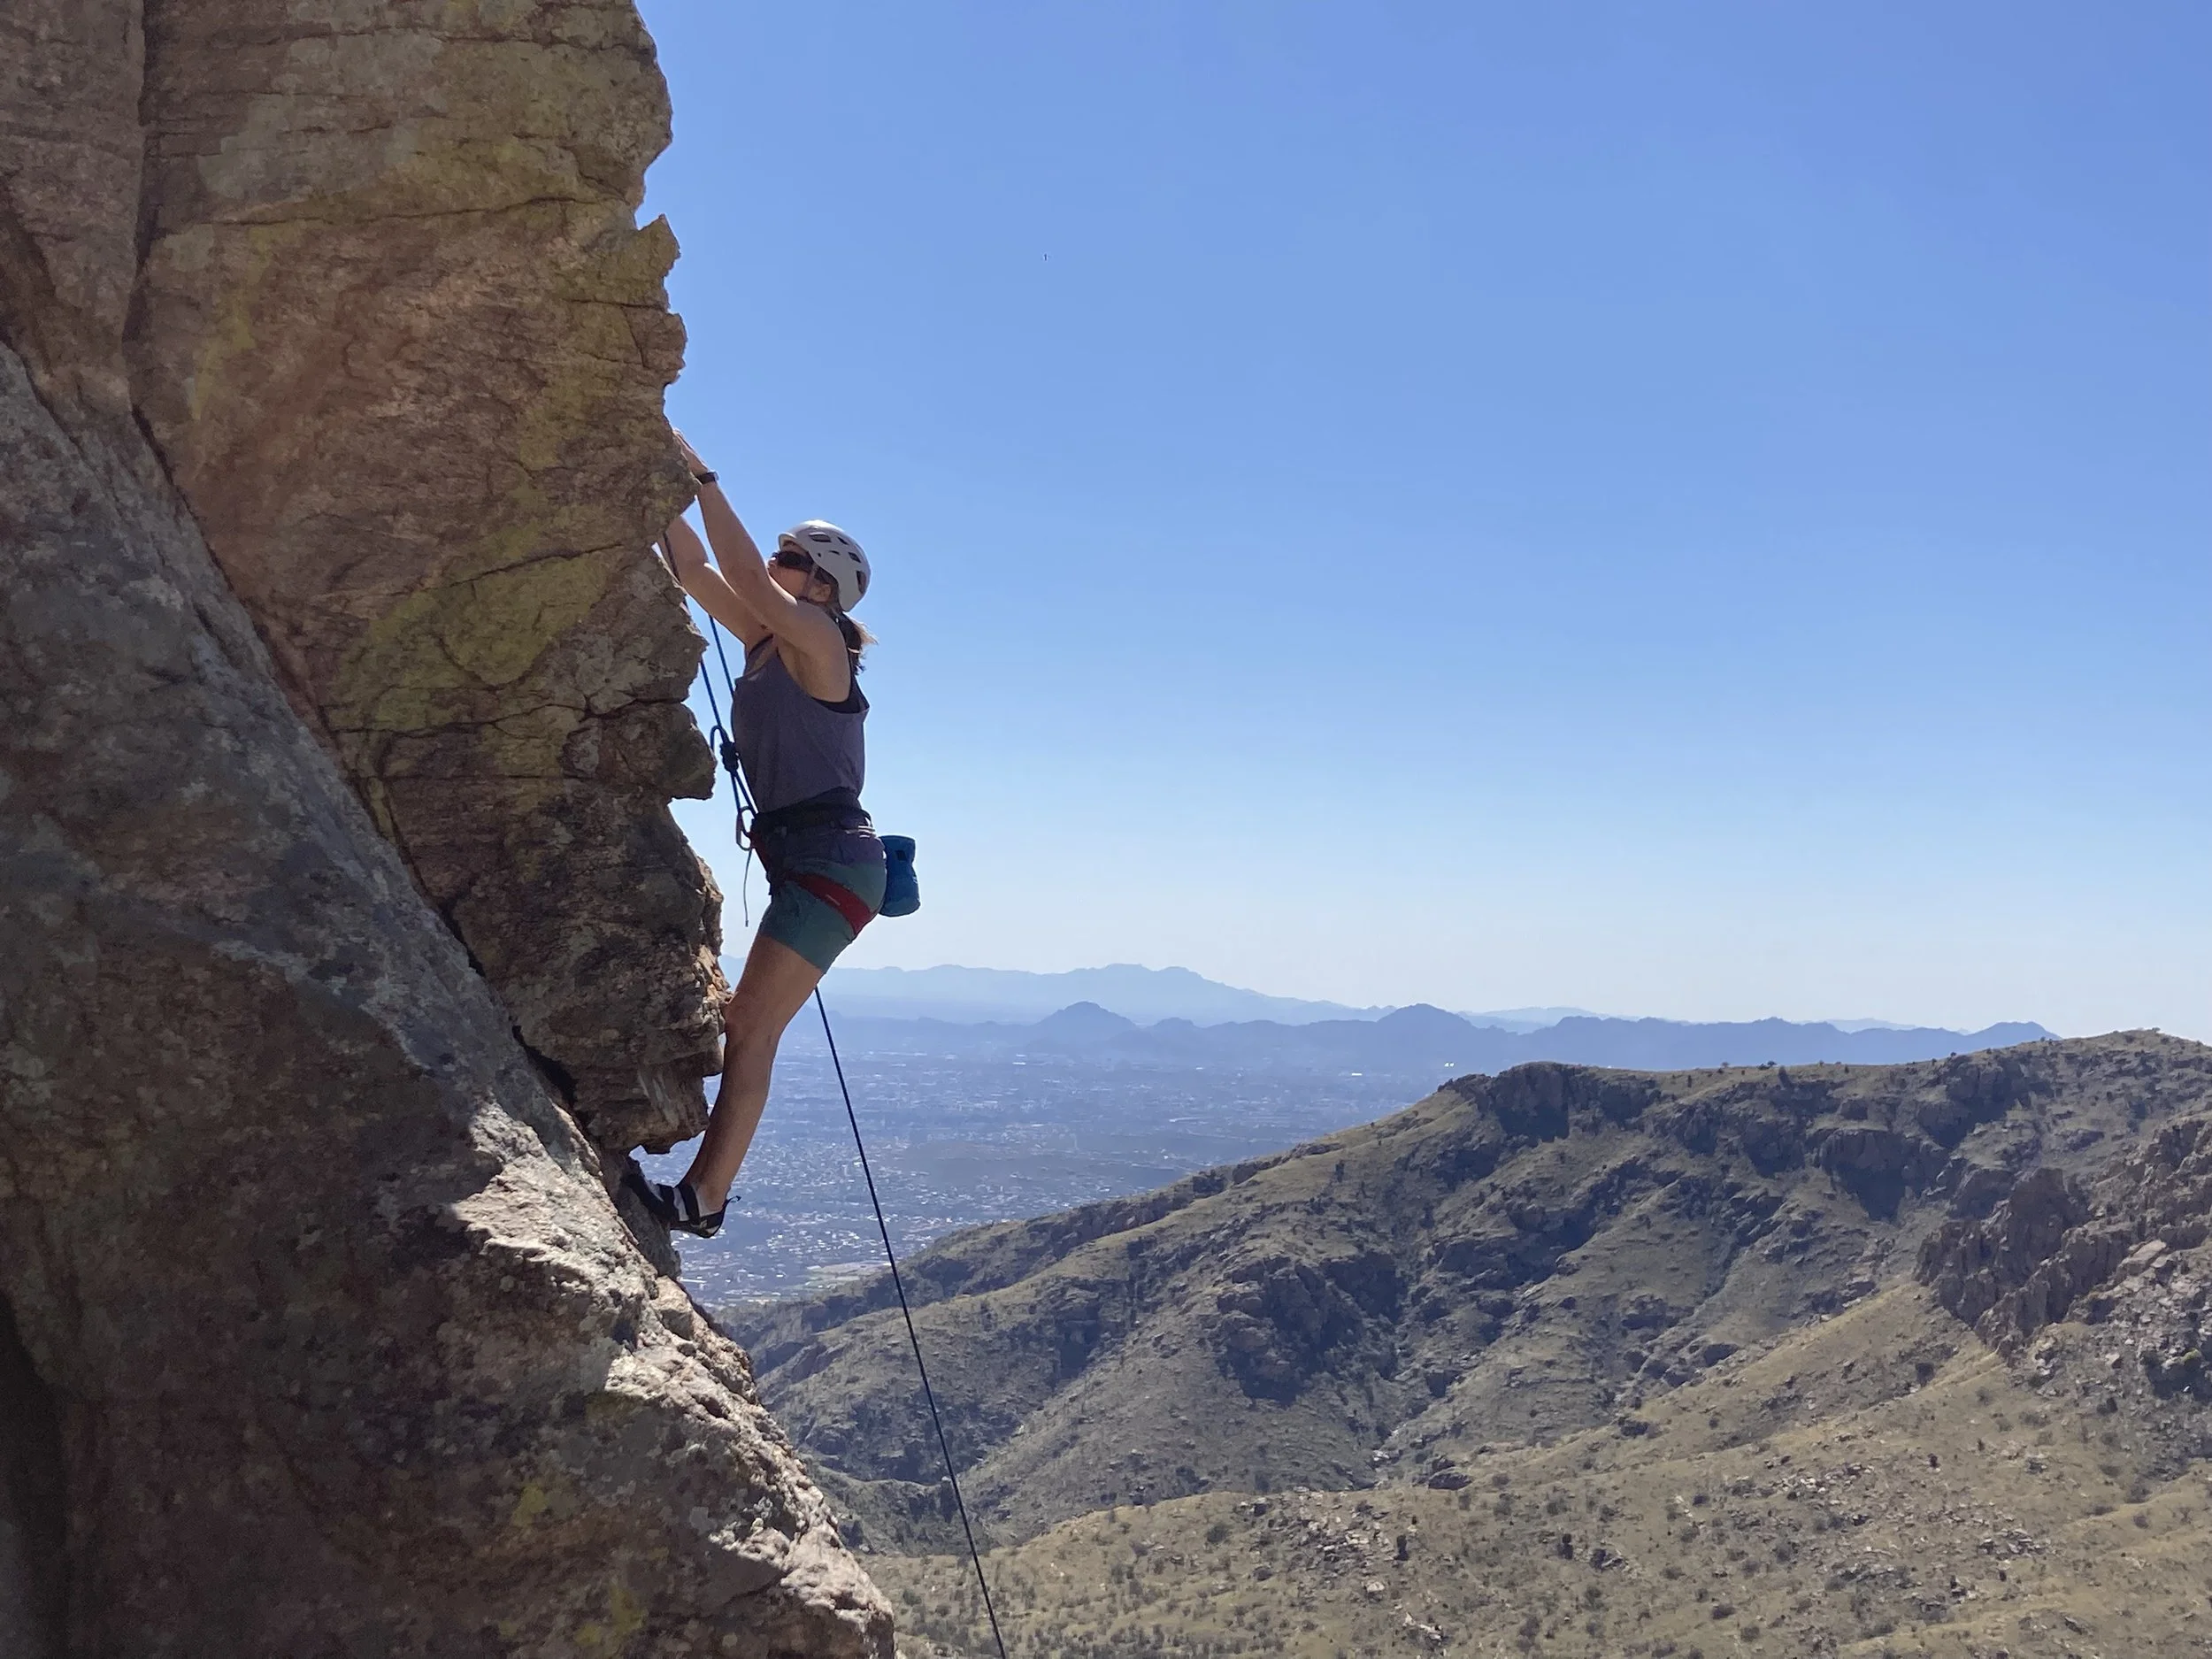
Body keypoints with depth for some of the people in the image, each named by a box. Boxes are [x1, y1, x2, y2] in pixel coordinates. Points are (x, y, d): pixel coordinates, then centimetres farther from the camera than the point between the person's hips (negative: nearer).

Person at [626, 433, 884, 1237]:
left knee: (752, 1026, -12)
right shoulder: (769, 642, 16)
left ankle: (702, 1196, -11)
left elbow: (744, 577, -21)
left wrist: (702, 478, -16)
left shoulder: (817, 640, -7)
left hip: (832, 860, -9)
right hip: (803, 861, 9)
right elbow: (694, 568, 13)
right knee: (744, 1023, 10)